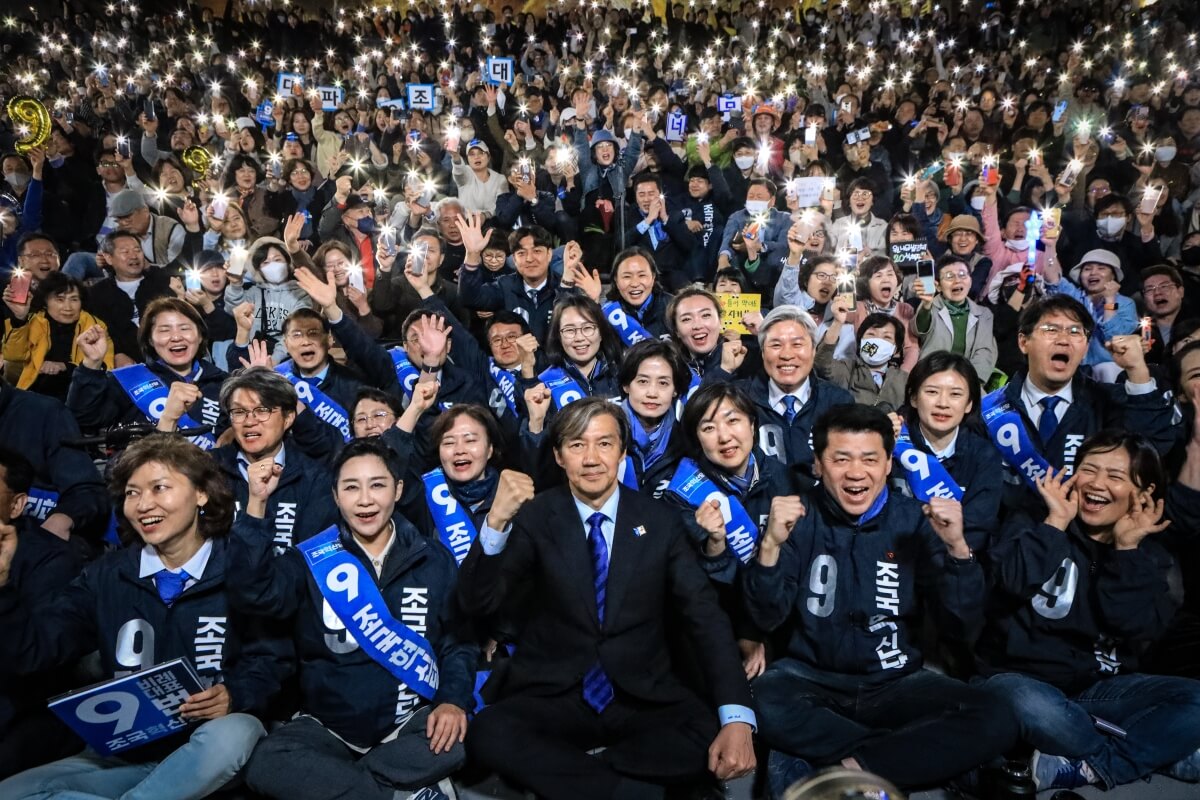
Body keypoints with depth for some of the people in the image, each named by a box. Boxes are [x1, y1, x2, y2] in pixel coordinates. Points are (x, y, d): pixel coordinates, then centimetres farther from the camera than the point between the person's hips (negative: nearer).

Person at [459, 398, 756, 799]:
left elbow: (704, 615, -4)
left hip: (644, 700, 1)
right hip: (553, 697, -1)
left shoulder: (658, 520, 1)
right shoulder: (537, 516, -1)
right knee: (486, 733, -28)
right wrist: (496, 523, -27)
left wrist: (737, 717, -18)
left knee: (710, 737, -26)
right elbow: (476, 602, -8)